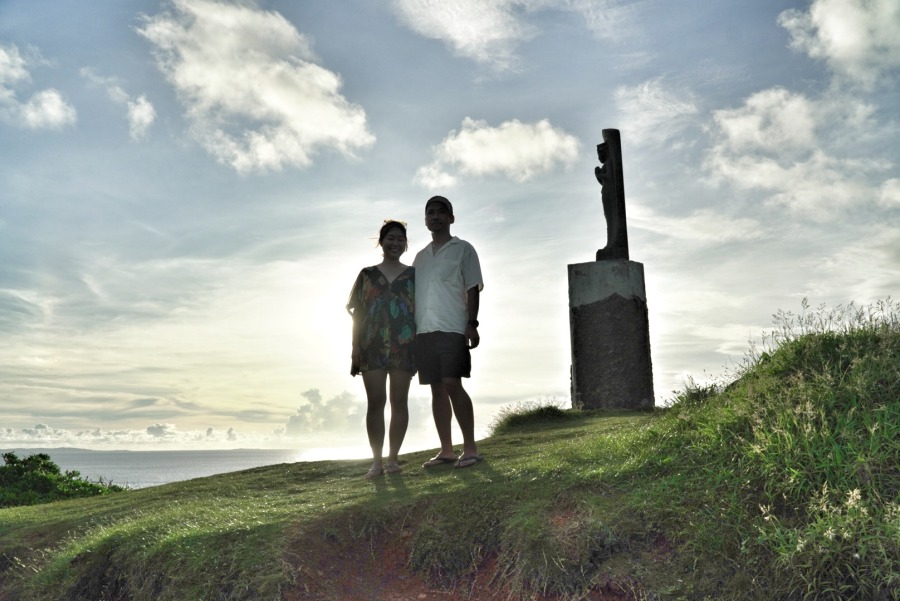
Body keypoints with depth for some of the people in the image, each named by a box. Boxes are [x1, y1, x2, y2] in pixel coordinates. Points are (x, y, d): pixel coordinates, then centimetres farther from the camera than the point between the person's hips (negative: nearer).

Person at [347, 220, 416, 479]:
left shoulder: (414, 275, 10)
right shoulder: (367, 275, 10)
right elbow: (357, 314, 8)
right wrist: (355, 350, 1)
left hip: (404, 345, 0)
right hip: (373, 346, 0)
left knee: (399, 401, 1)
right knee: (375, 402, -3)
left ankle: (392, 458, 10)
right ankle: (376, 461, 3)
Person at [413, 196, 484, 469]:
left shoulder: (463, 249, 6)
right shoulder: (421, 256, 21)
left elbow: (472, 289, -2)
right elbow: (412, 294, 20)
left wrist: (472, 323, -13)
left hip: (452, 329, -5)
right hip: (423, 331, 5)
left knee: (453, 385, -13)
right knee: (436, 389, 5)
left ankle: (470, 448, -6)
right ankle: (446, 450, 11)